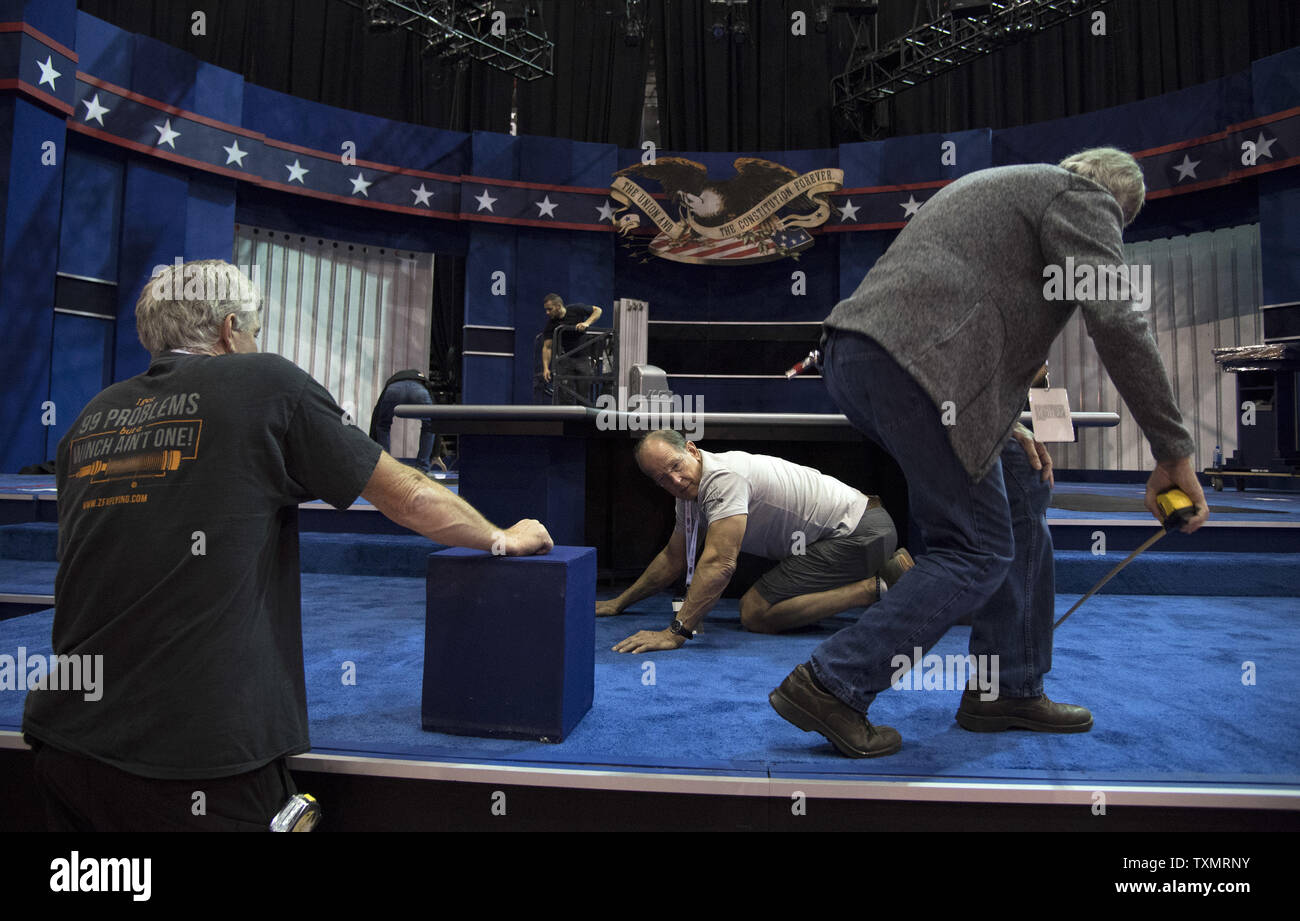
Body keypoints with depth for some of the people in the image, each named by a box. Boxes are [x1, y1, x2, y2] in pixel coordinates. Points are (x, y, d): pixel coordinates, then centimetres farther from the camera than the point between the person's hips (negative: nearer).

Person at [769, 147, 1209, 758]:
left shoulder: (996, 184, 37)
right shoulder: (1082, 196, 9)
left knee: (1014, 511, 17)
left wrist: (1003, 426, 43)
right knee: (978, 551, -2)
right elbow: (1116, 321, -6)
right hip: (914, 364, -9)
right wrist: (1174, 452, -2)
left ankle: (1009, 689, 25)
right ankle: (831, 684, -1)